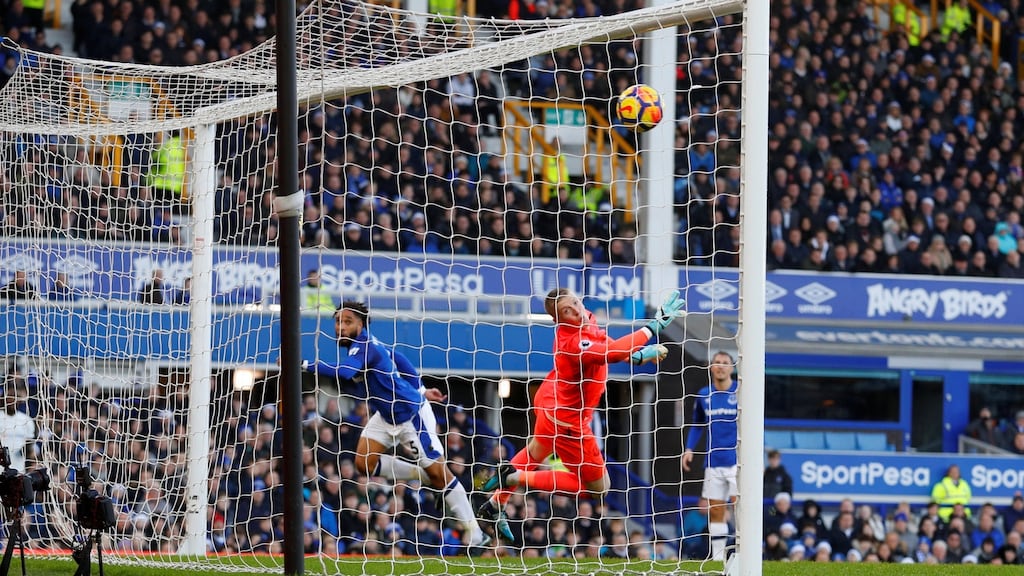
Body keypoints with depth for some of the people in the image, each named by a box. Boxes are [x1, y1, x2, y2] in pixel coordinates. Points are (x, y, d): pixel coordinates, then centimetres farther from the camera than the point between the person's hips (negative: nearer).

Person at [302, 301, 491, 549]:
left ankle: (475, 532, 3)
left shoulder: (364, 347, -26)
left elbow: (344, 372, -45)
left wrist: (306, 365, -46)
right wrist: (420, 389, 21)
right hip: (386, 415, 9)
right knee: (365, 462, -4)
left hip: (411, 412, -9)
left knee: (437, 471, -4)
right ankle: (423, 477, 13)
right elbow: (396, 357, 17)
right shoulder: (365, 344, 2)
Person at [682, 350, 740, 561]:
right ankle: (717, 556, 10)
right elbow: (697, 425, 20)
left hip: (737, 460, -4)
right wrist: (689, 449, 8)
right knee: (715, 511, 5)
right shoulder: (704, 395, 8)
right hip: (714, 462, 4)